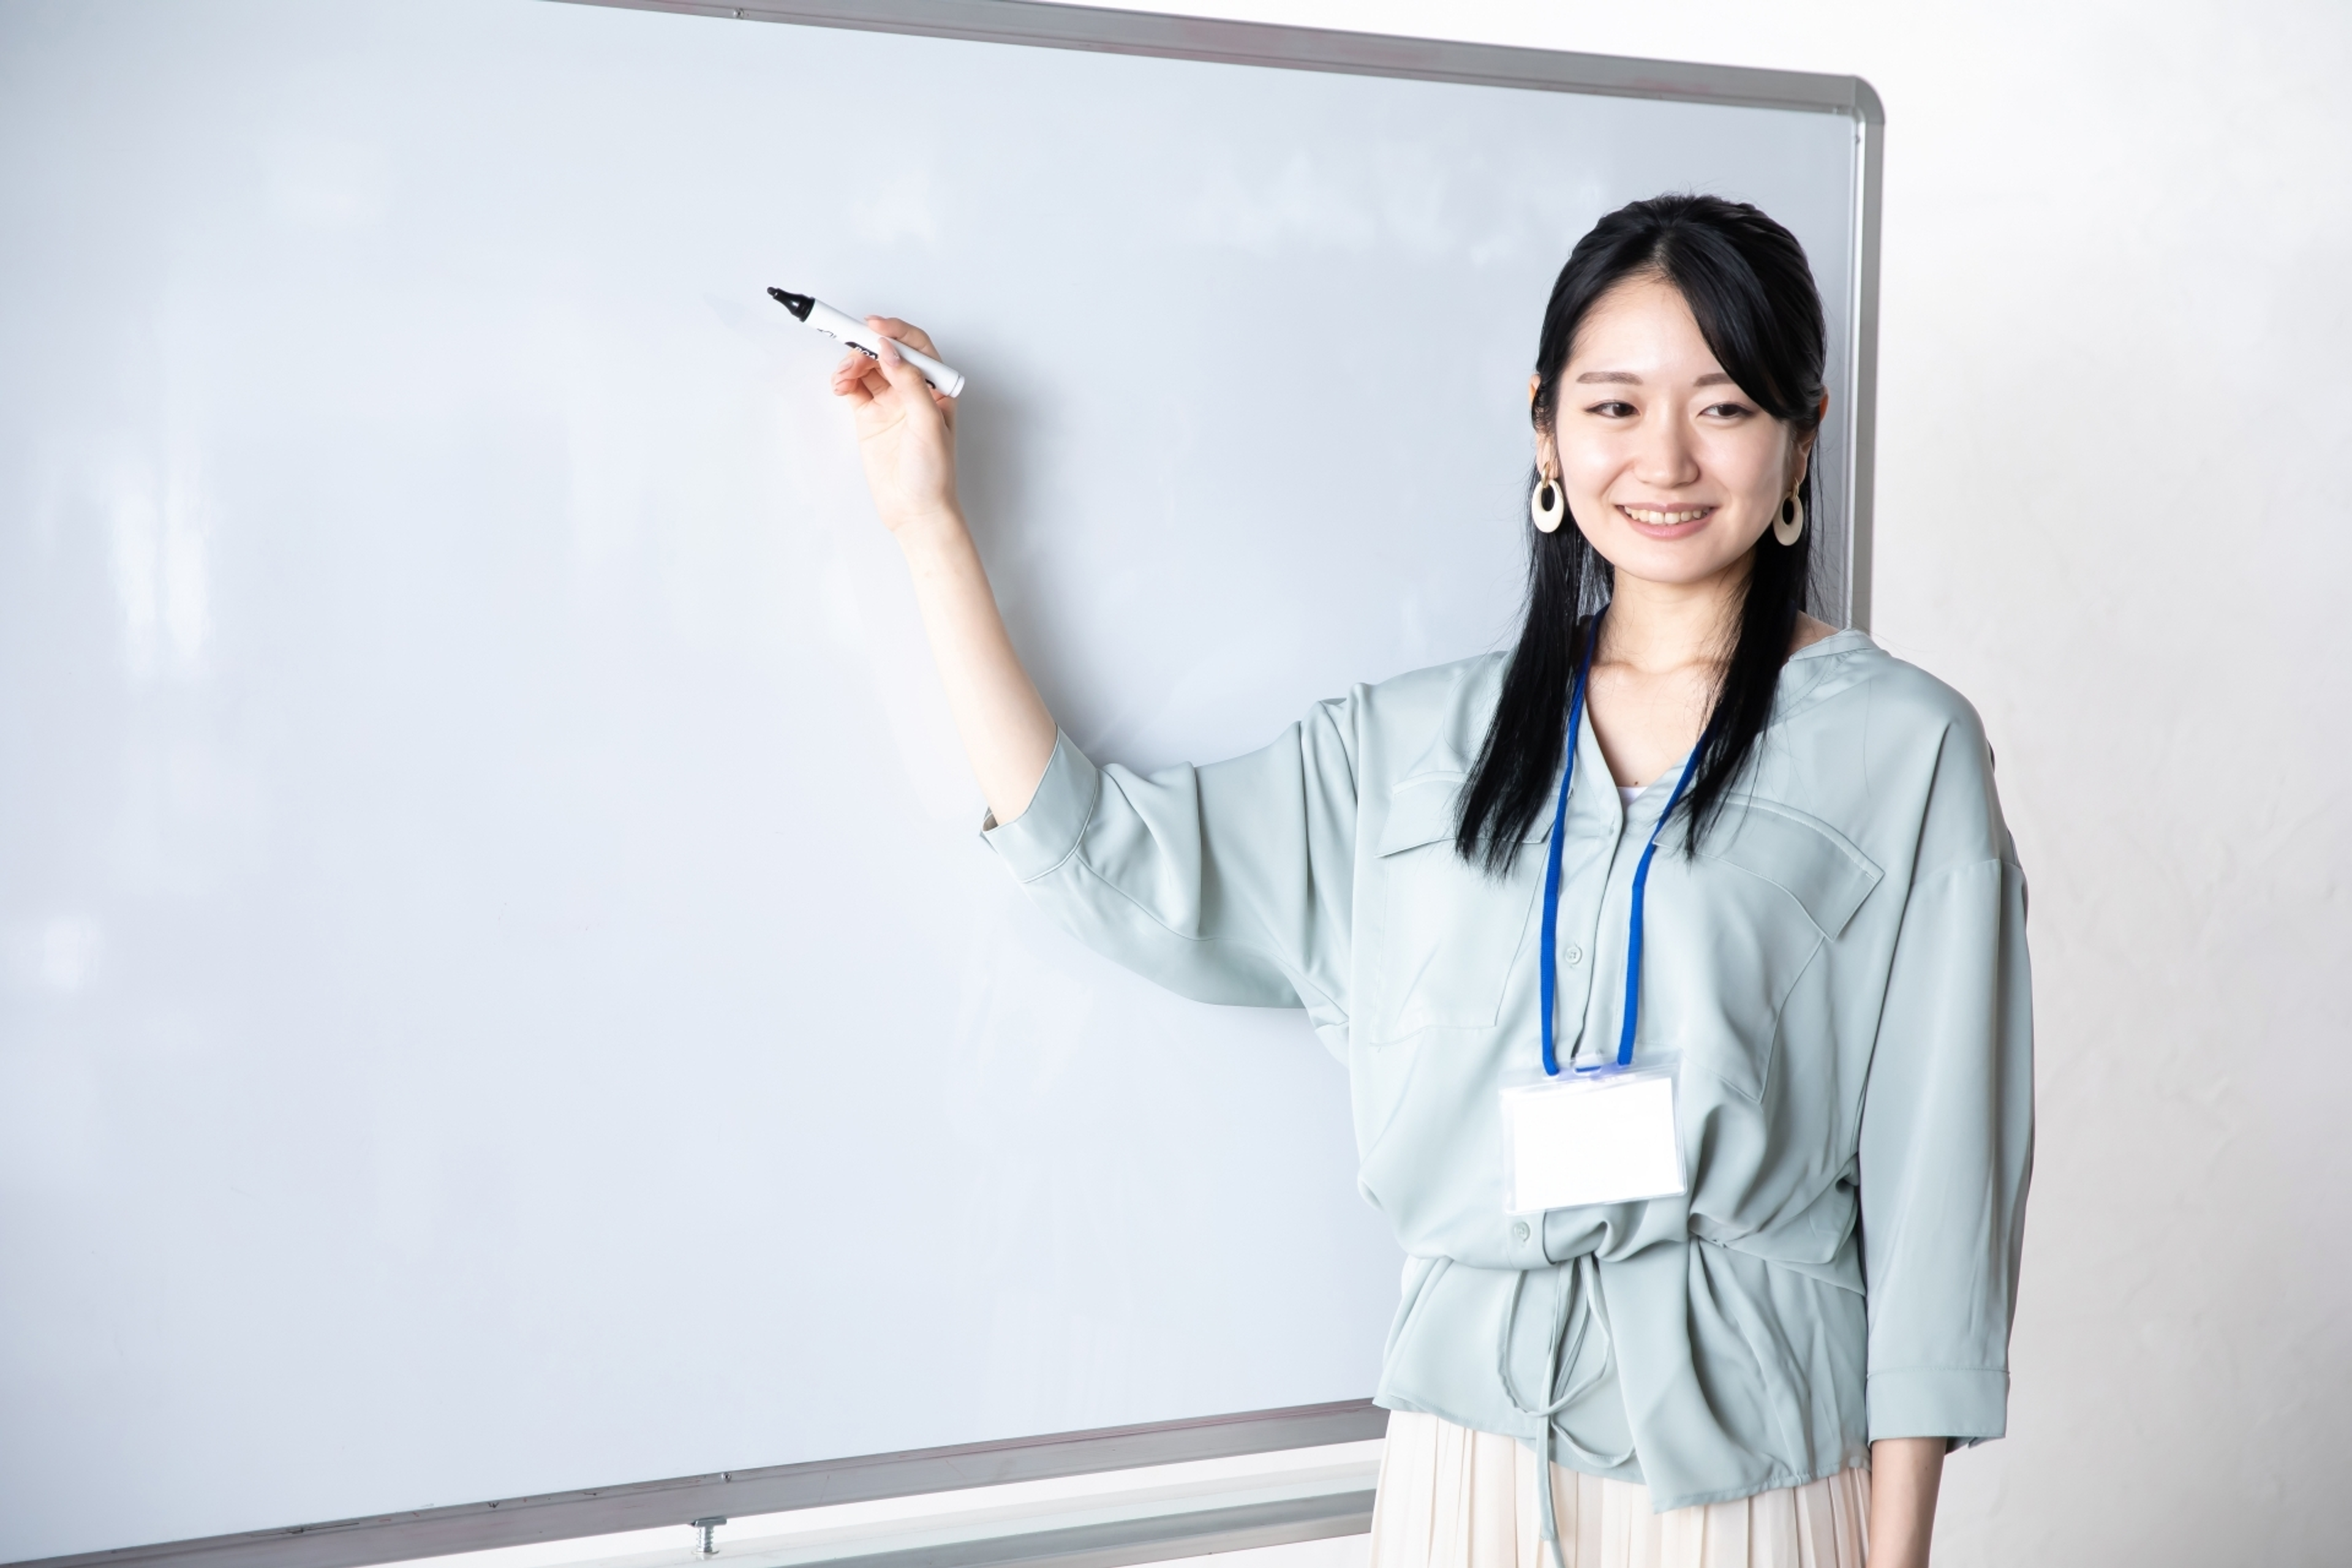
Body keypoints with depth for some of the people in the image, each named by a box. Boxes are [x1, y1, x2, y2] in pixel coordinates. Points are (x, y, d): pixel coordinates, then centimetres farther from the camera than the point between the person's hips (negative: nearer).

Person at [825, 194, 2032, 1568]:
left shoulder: (1902, 748, -3)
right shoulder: (1417, 743, 6)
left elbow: (1938, 1161, -4)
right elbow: (1107, 856, 3)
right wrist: (929, 521, 6)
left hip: (1753, 1457, -2)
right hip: (1470, 1429, 3)